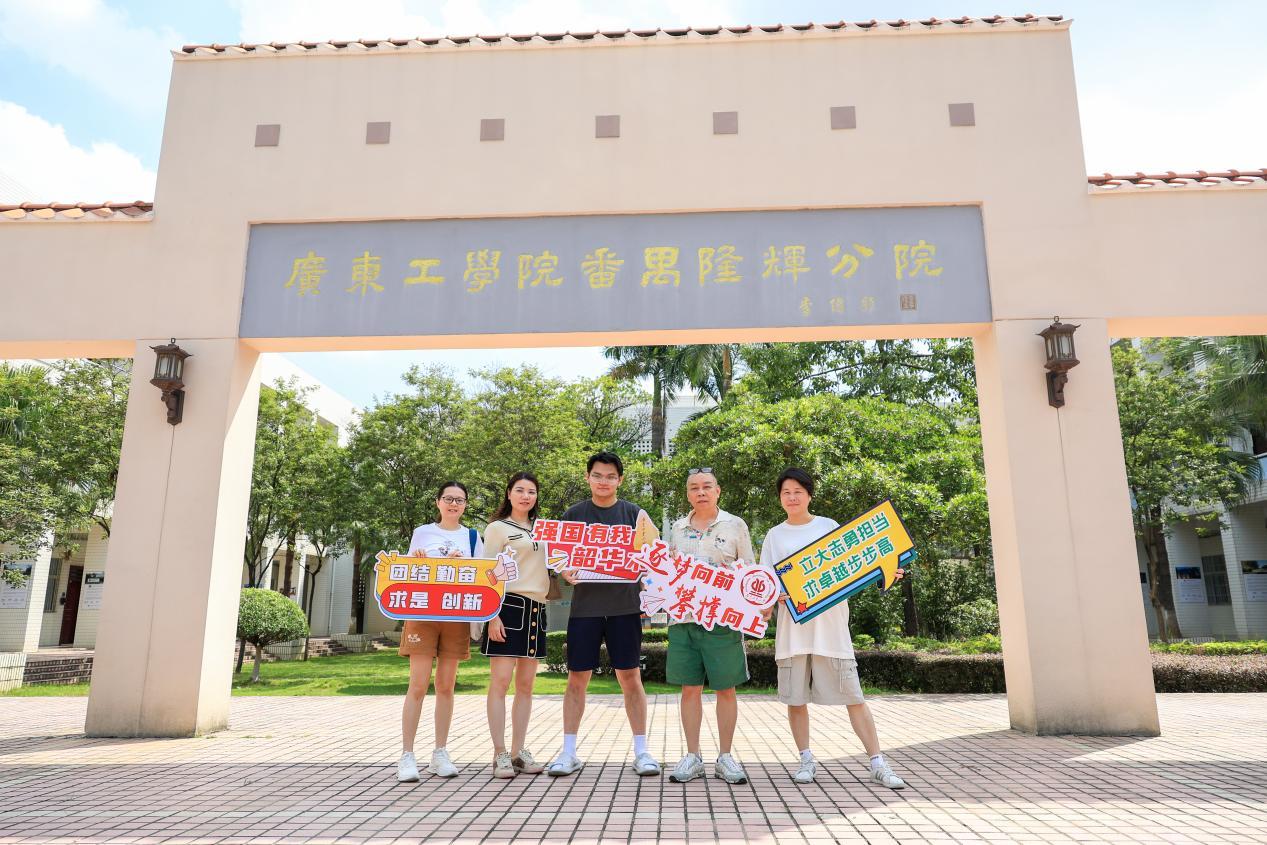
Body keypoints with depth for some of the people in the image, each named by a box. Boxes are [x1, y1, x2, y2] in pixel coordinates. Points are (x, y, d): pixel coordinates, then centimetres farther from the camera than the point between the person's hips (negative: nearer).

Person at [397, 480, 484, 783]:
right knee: (418, 685, -6)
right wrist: (415, 562, -10)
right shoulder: (422, 533, 8)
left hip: (457, 616, 2)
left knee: (446, 686, 5)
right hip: (422, 613, -1)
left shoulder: (472, 537, 10)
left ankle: (440, 754, 13)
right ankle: (407, 756, 0)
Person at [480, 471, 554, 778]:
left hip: (536, 609, 6)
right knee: (500, 680, -7)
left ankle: (518, 752, 15)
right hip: (508, 606, -6)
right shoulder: (497, 528, 3)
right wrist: (492, 615, -14)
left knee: (526, 684, 7)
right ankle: (500, 754, 1)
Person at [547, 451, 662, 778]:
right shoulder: (573, 514, 6)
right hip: (585, 606, 1)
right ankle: (569, 752, 15)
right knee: (577, 679, 4)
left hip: (624, 606, 0)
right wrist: (566, 573, -13)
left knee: (631, 678, 3)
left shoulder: (633, 513, 5)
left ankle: (641, 751, 14)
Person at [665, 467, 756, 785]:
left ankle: (725, 757, 17)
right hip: (684, 617, 2)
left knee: (726, 689, 4)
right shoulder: (678, 528, 12)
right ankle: (692, 757, 17)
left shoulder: (735, 525, 4)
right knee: (690, 688, 6)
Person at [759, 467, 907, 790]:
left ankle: (878, 763, 5)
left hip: (830, 622, -1)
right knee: (795, 697, 4)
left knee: (852, 695, -2)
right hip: (792, 624, 2)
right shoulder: (775, 535, 10)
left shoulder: (830, 527, 7)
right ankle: (806, 760, 18)